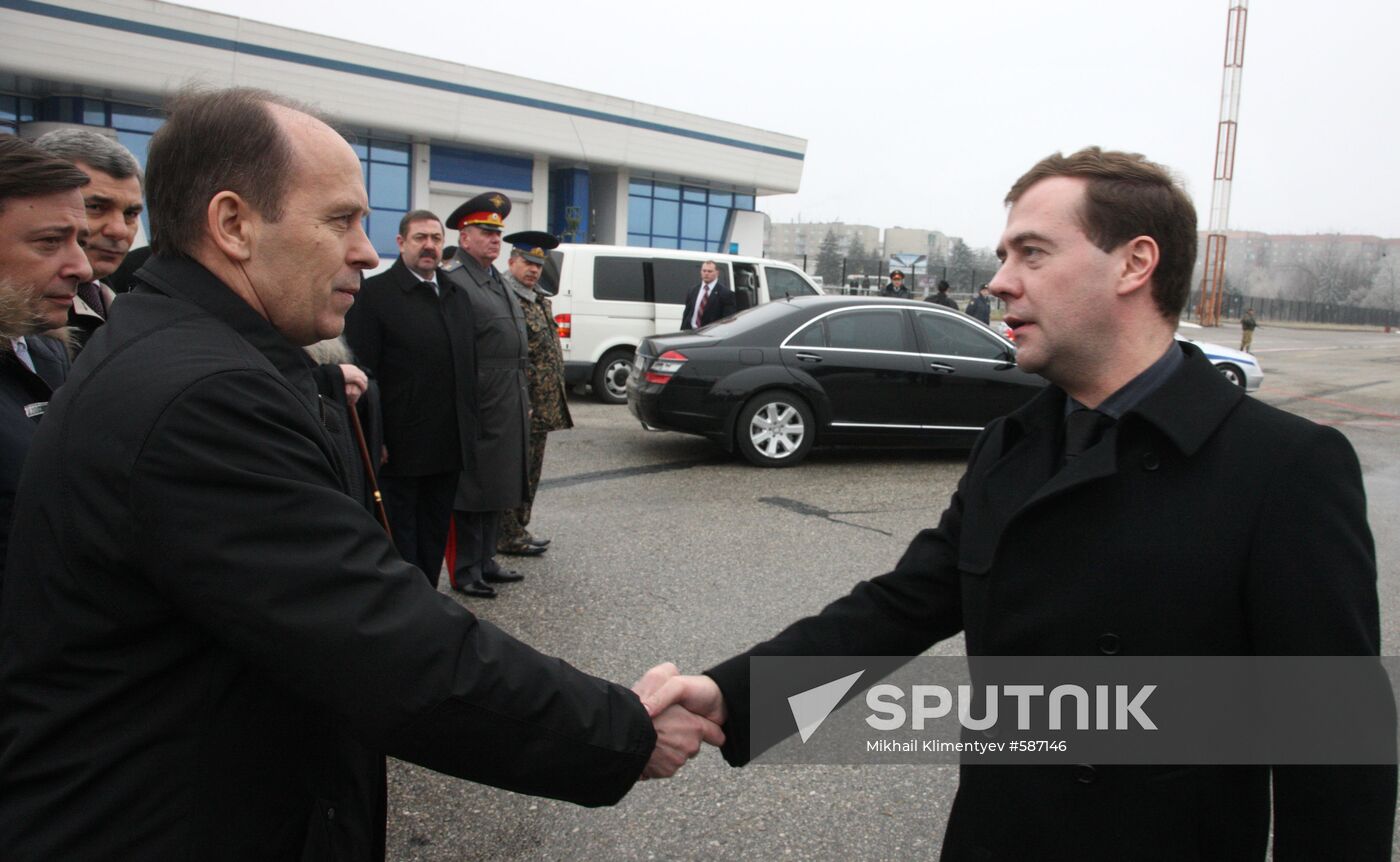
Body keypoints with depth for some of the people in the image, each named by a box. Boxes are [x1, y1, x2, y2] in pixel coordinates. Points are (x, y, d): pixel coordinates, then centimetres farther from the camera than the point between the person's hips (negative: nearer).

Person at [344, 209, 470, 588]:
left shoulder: (455, 294, 13)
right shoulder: (375, 293, -8)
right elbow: (363, 373, -13)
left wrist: (468, 427, 12)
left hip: (448, 447, 6)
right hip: (399, 449, -6)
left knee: (435, 535, 16)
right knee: (399, 536, 6)